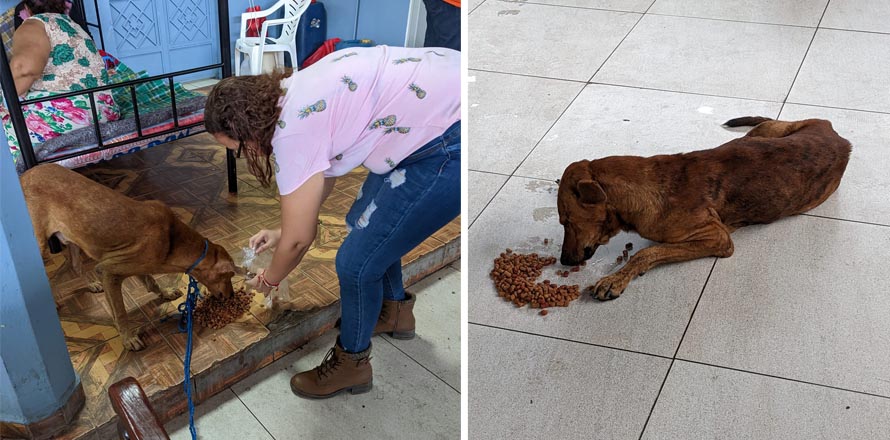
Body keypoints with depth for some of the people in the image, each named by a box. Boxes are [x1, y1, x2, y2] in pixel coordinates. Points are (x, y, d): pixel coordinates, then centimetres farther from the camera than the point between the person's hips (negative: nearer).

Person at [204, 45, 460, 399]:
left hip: (452, 146, -10)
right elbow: (324, 175, 25)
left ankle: (351, 363, 25)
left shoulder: (293, 129, -17)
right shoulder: (296, 92, 9)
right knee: (365, 223, 24)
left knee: (357, 262, 2)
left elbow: (299, 240, -5)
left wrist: (269, 280, 14)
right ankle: (394, 311, 47)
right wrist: (282, 232, 31)